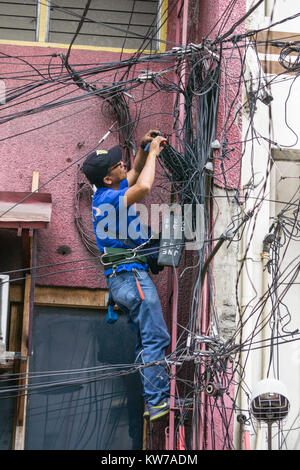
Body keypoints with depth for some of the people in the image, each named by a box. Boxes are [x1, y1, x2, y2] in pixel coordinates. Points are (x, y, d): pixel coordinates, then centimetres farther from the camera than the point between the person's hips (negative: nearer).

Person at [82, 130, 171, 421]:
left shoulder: (105, 194, 15)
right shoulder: (109, 198, -15)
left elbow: (134, 175, 33)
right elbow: (143, 186, -32)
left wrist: (143, 149, 16)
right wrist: (152, 153, -17)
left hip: (120, 279, 10)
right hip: (131, 274, -10)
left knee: (146, 340, 10)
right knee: (156, 338, -11)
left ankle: (154, 401, 10)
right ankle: (158, 401, -13)